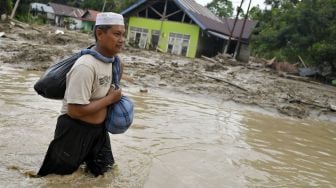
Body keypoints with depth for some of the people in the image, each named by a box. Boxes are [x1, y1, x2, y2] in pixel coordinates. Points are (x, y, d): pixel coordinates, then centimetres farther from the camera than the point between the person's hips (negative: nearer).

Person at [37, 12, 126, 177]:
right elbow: (76, 111, -29)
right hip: (75, 130, -8)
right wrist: (110, 99, -21)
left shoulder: (110, 58, -2)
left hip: (98, 128, 8)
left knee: (104, 170, 21)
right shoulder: (85, 66, -29)